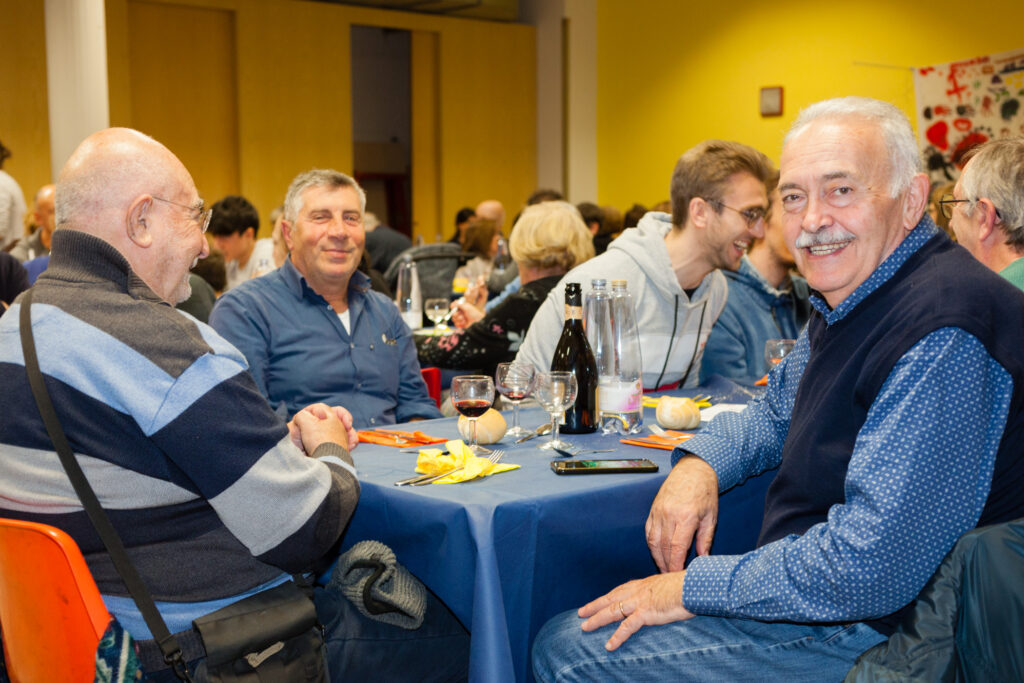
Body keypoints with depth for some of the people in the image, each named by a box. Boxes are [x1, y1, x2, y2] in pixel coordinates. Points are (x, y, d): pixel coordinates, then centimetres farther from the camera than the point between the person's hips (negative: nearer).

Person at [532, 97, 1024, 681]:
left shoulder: (943, 336, -27)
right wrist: (699, 463, 0)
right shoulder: (845, 304, 7)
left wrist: (691, 588, -20)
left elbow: (867, 566, -32)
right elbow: (776, 412, 23)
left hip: (869, 630, -9)